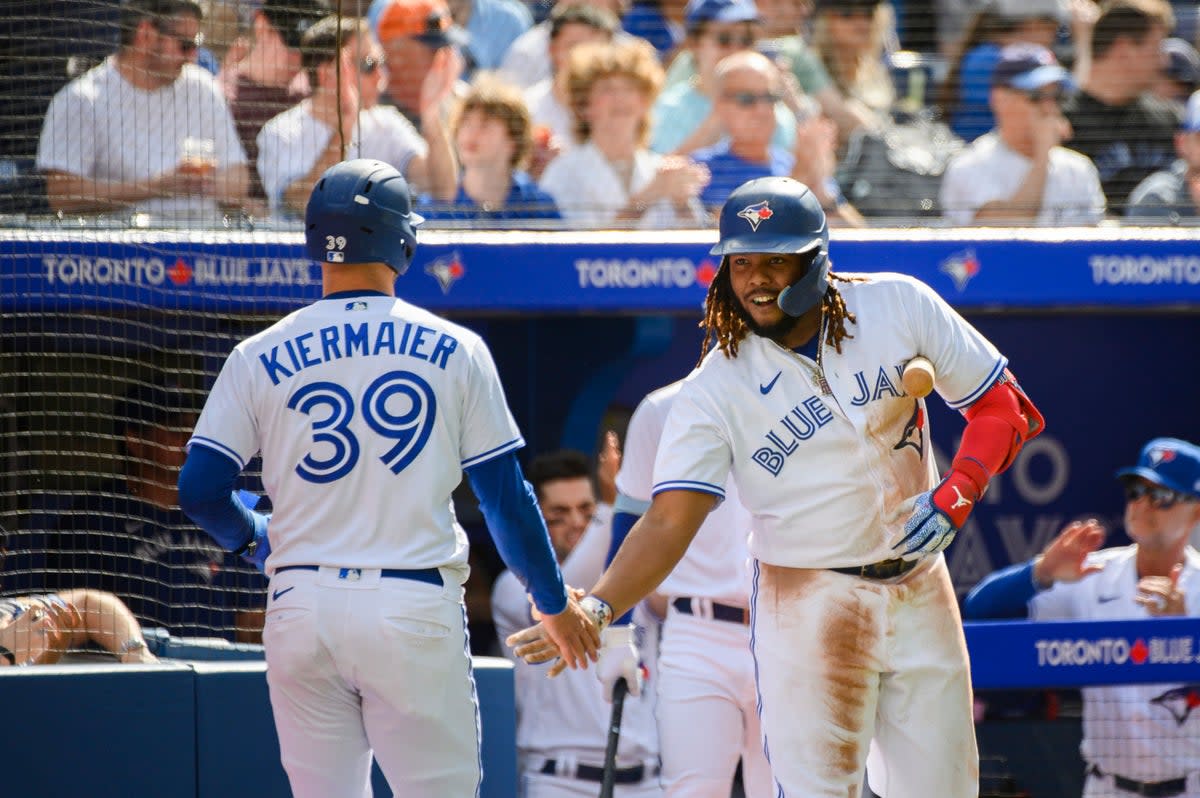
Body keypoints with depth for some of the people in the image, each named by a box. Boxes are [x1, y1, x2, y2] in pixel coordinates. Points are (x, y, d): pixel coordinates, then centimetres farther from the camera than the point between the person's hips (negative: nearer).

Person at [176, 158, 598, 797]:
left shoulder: (260, 358, 3)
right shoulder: (455, 351, 1)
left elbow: (199, 491, 0)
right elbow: (505, 496, 3)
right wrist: (553, 601, 17)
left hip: (302, 606, 2)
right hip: (414, 611, -2)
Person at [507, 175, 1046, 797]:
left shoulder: (898, 307, -4)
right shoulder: (715, 389, -11)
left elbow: (1002, 407, 2)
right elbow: (669, 522, -18)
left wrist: (955, 495, -16)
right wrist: (597, 607, -35)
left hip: (919, 594, 3)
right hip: (808, 601, -3)